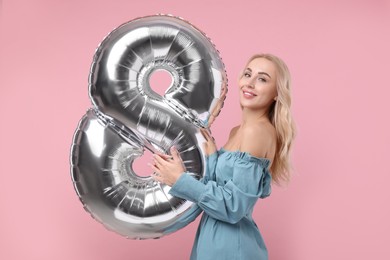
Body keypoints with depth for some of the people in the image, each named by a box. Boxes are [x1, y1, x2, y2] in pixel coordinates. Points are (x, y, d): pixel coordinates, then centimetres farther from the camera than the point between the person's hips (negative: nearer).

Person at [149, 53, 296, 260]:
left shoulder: (257, 131, -20)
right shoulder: (238, 131, 7)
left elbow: (235, 206, -23)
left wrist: (181, 180, -20)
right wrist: (211, 156, -5)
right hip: (218, 238, 8)